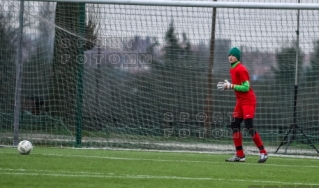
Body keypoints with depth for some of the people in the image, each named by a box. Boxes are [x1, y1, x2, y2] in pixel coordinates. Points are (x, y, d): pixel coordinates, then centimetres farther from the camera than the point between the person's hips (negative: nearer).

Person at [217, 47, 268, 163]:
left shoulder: (241, 69, -15)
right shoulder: (232, 69, 13)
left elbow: (246, 87, -20)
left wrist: (230, 86, -21)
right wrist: (227, 86, 4)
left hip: (248, 100, -10)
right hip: (240, 101, 10)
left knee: (249, 126, -15)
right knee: (234, 126, 4)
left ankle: (263, 153, -9)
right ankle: (240, 155, 7)